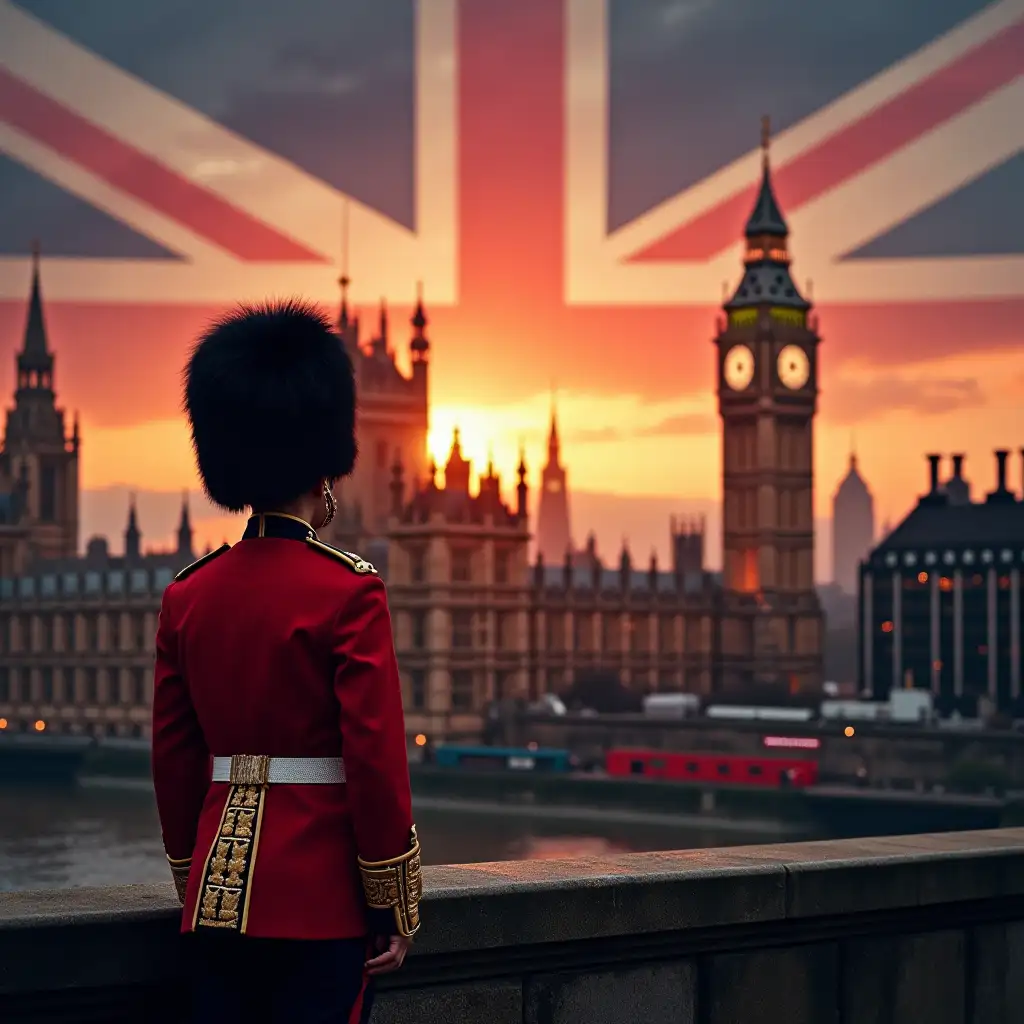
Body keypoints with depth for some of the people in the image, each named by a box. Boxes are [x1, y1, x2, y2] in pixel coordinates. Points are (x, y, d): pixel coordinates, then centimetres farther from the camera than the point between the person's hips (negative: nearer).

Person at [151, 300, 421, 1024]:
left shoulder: (187, 597, 6)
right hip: (322, 902, -5)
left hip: (220, 891, 5)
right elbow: (377, 761, -13)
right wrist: (395, 909, -5)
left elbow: (174, 762, 10)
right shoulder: (349, 591, -10)